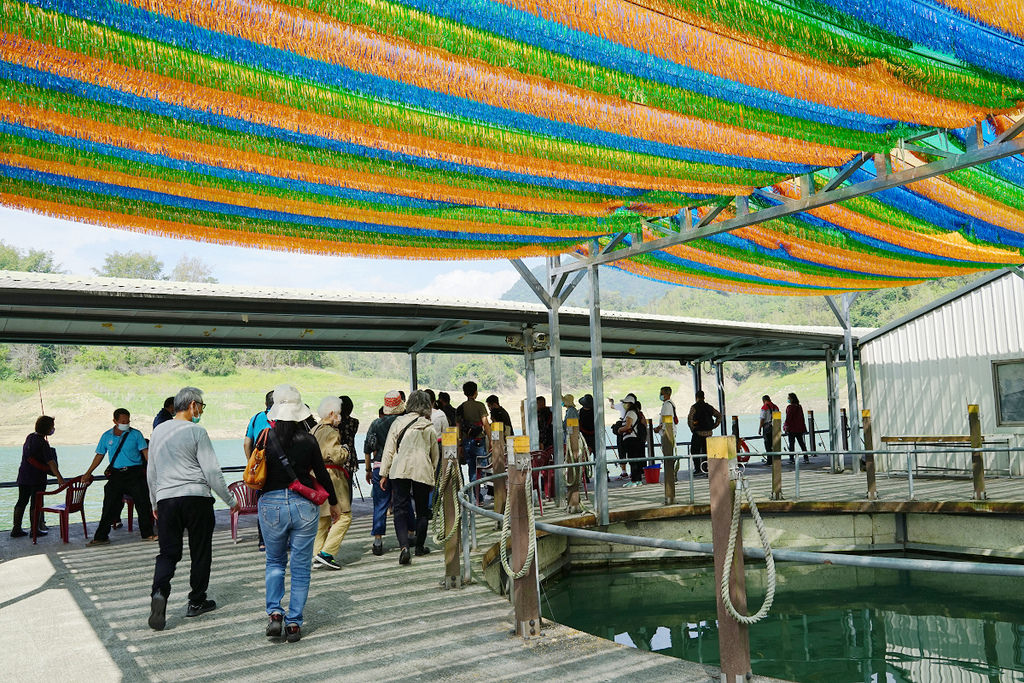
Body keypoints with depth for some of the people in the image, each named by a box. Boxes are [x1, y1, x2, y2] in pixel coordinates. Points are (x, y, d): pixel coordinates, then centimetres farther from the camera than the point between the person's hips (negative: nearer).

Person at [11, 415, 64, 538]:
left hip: (23, 476, 7)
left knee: (22, 501, 13)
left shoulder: (29, 437, 6)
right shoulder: (43, 443, -17)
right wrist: (59, 477, -29)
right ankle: (35, 530, 7)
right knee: (35, 503, 1)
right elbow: (51, 462, -25)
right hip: (37, 478, -7)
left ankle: (16, 529, 17)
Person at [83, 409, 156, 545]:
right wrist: (88, 473, 17)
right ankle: (101, 537, 11)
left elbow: (146, 452, -2)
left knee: (143, 504, -1)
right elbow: (99, 455, 16)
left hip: (134, 473, -1)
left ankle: (148, 533, 12)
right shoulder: (107, 436, 7)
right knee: (110, 506, 1)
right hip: (116, 475, 2)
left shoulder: (136, 434, 0)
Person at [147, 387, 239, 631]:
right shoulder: (196, 432, -7)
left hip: (166, 499, 5)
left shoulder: (158, 432, 12)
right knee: (200, 552, 8)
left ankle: (159, 592, -18)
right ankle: (197, 602, 17)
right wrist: (231, 500, 0)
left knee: (168, 552, 7)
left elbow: (151, 473, 19)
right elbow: (212, 471, -10)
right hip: (196, 498, -5)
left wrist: (155, 503, 30)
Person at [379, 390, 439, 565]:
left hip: (399, 471, 0)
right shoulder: (429, 427, 4)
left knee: (401, 508, 1)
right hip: (422, 472, 0)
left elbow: (389, 450, 4)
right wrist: (433, 474, 23)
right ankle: (419, 547, 24)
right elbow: (435, 455, 11)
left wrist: (384, 474, 9)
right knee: (422, 510, 14)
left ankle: (404, 546, -17)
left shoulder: (398, 423, 4)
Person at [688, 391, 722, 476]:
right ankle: (706, 469, 11)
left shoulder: (694, 407, -6)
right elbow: (719, 415, 9)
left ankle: (698, 469, -3)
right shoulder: (709, 407, 9)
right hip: (709, 433, 5)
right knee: (706, 451, 13)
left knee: (695, 451, 3)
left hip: (698, 433, -5)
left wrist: (692, 429, -8)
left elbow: (690, 418, -20)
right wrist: (713, 426, 9)